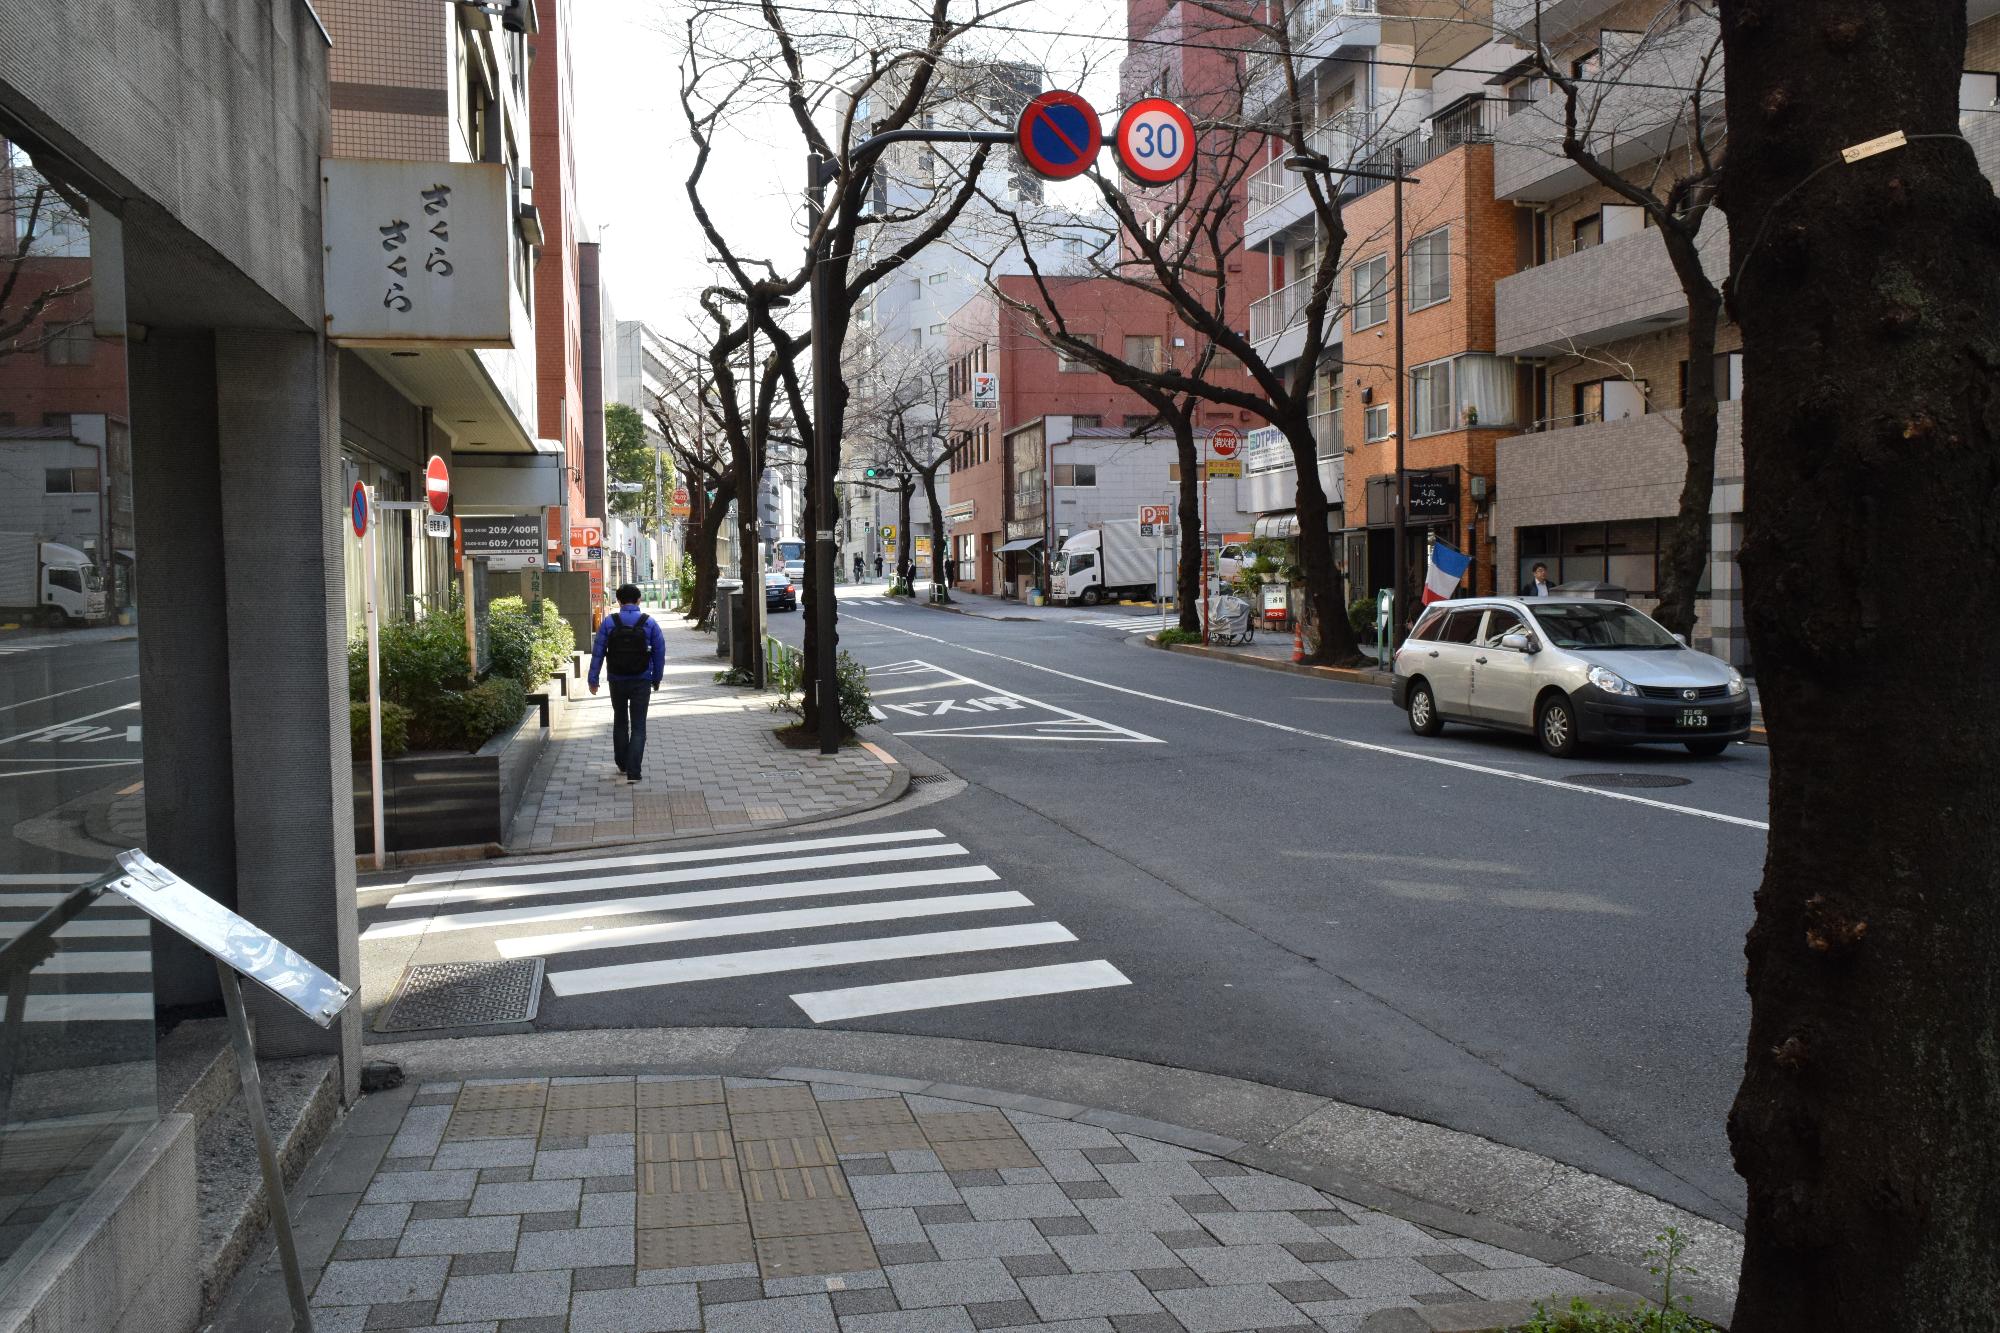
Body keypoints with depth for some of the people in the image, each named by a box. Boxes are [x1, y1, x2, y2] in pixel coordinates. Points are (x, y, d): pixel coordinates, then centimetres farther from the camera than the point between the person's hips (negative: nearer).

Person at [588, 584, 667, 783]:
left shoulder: (608, 622, -5)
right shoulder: (649, 623, -4)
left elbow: (597, 652, -5)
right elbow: (660, 652, 0)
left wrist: (593, 679, 1)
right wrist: (657, 679, 11)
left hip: (617, 681, 1)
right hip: (642, 682, -1)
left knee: (620, 722, 19)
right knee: (638, 726, 1)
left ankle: (622, 764, 28)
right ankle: (633, 771, -8)